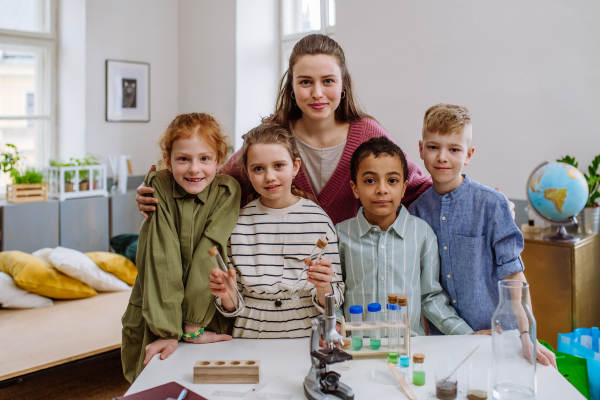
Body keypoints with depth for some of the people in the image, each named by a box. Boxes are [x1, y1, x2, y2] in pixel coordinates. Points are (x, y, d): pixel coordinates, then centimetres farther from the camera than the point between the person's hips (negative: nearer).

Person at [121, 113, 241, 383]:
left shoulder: (227, 191, -12)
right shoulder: (159, 187, -11)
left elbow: (211, 255, -16)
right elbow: (162, 258, -18)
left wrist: (193, 324, -17)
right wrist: (167, 330, -22)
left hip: (210, 316, 0)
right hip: (153, 317, 0)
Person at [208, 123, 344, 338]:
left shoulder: (319, 220, -1)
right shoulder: (237, 222, 2)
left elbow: (335, 301, 3)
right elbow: (233, 307, 7)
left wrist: (324, 288, -16)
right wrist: (227, 296, -13)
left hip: (307, 338, 2)